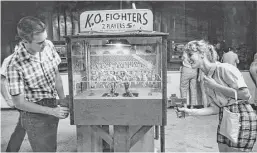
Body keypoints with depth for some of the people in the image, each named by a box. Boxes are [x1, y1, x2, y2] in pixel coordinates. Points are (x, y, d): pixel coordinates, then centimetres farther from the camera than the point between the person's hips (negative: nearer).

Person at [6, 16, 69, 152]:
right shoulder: (15, 66, -25)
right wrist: (52, 111, -18)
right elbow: (19, 103, -17)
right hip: (35, 114, -6)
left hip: (53, 106, 6)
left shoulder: (48, 46, -9)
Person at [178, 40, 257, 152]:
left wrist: (215, 86, -16)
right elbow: (215, 108, 8)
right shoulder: (207, 79, 10)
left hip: (242, 118, -7)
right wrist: (190, 112, -2)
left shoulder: (224, 69, -13)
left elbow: (245, 95, -19)